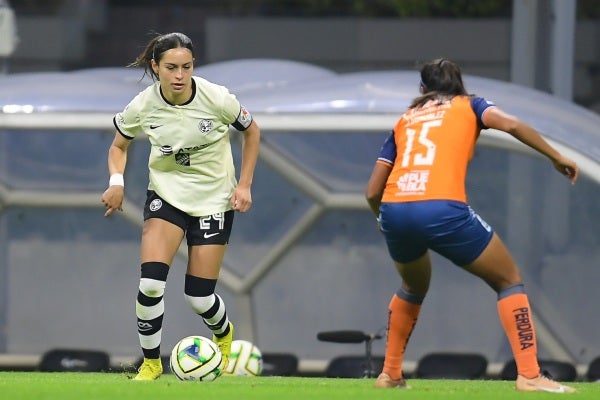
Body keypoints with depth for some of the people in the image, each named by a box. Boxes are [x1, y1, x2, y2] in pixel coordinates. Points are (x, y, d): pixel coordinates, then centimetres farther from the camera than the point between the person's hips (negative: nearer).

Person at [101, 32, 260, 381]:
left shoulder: (217, 99, -20)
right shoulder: (143, 107, -16)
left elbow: (251, 131, -1)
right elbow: (119, 146, 4)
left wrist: (244, 185, -5)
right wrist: (117, 182, -15)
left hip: (214, 200, -1)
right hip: (166, 194, 1)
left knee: (198, 296, 1)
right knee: (151, 282, -19)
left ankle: (224, 333, 38)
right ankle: (151, 362, 2)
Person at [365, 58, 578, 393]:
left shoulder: (404, 121, 27)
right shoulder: (468, 106, 20)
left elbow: (373, 192, 23)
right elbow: (509, 124, -2)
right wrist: (557, 157, 4)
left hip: (393, 211, 4)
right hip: (442, 210, -4)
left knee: (414, 287, 34)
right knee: (509, 280, 11)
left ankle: (390, 374, 33)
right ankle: (529, 375, -2)